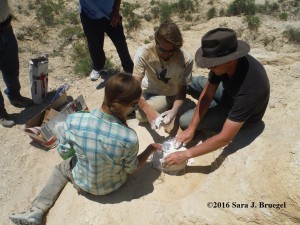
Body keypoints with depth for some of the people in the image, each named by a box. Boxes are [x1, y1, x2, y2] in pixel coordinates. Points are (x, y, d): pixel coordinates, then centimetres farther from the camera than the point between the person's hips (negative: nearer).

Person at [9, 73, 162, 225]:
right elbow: (130, 170, -13)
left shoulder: (73, 121, -30)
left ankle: (37, 210, 20)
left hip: (83, 183, 0)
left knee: (61, 168, 32)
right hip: (113, 185, 1)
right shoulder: (130, 138, -33)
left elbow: (63, 151, -10)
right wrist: (151, 149, -1)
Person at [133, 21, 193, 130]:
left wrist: (174, 110, -36)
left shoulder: (186, 59, -28)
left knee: (140, 114, -23)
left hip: (168, 95, -1)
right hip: (147, 90, 2)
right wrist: (148, 110, -42)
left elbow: (182, 89, -18)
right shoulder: (143, 53, -27)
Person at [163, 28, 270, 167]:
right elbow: (207, 95, -16)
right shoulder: (224, 63, -25)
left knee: (185, 121, -13)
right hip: (228, 94, 6)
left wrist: (186, 154, -40)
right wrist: (191, 129, -23)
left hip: (243, 115, -6)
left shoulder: (248, 89, -45)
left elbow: (225, 138, -42)